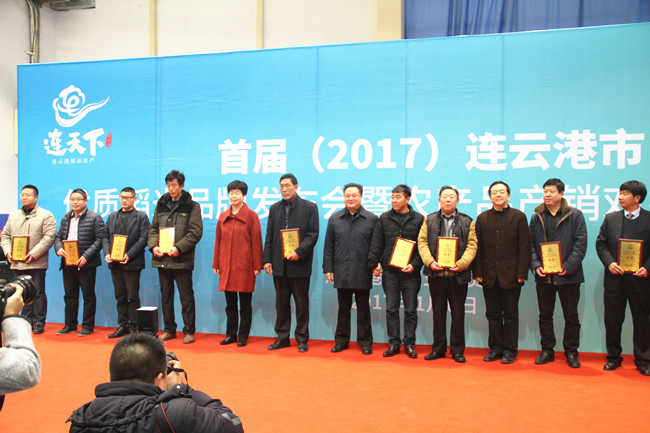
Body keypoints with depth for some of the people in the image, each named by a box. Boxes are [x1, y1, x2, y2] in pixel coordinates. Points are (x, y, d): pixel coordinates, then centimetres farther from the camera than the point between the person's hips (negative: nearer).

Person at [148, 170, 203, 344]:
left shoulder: (192, 206, -2)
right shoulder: (161, 205, 13)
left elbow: (195, 232, -8)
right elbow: (153, 229, 13)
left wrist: (179, 248, -18)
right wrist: (153, 245, -6)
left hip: (182, 260, -5)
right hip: (162, 258, 5)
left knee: (186, 297, 1)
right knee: (166, 296, 13)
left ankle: (189, 331, 11)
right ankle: (169, 329, 24)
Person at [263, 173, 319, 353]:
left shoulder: (309, 207, -1)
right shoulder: (274, 208, 12)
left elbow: (312, 235, -6)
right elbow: (269, 236, 11)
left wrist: (299, 252, -18)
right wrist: (267, 259, 3)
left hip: (299, 264, -4)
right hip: (279, 264, 4)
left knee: (301, 304, 5)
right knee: (281, 303, 11)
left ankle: (302, 339, 15)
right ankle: (282, 338, 20)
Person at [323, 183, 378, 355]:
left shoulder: (372, 219, 2)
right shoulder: (335, 218, 9)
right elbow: (329, 246, 8)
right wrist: (328, 268, 4)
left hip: (362, 273, -2)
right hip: (341, 273, 2)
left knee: (363, 309, 7)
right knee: (343, 308, 10)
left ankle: (365, 341, 18)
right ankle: (341, 340, 21)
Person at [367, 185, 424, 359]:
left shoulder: (419, 219, 2)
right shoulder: (384, 218, 8)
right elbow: (376, 243, 7)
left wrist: (414, 264, -11)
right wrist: (374, 264, -1)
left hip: (410, 272, -1)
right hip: (389, 270, 2)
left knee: (410, 310, 5)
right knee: (391, 309, 6)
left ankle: (409, 344, 16)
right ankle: (394, 343, 16)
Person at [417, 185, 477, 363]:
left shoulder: (467, 222, 6)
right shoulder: (429, 220, 10)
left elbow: (472, 245, 0)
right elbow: (422, 242, 4)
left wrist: (461, 264, -14)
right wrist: (430, 262, -10)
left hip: (458, 275, -1)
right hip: (436, 274, 1)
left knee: (458, 314, 5)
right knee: (438, 313, 9)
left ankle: (457, 350, 16)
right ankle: (438, 348, 19)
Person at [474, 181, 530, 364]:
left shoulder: (518, 216, 1)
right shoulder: (482, 218, 8)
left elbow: (524, 247, -2)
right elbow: (478, 247, 7)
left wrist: (521, 273, -9)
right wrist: (477, 272, 0)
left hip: (511, 275, -2)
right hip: (489, 275, 3)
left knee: (510, 315, 6)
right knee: (493, 314, 9)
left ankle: (509, 351, 15)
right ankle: (495, 348, 19)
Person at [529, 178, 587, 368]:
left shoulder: (575, 215, -1)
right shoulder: (536, 217, 8)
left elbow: (581, 244, -6)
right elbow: (530, 245, 8)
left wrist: (568, 266, -14)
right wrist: (536, 265, -7)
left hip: (568, 275, -2)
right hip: (543, 275, 3)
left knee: (571, 316, 6)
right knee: (545, 315, 9)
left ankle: (571, 352, 19)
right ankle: (547, 350, 20)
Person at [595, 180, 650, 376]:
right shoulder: (610, 218, 6)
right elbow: (600, 244, 6)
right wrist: (609, 263, -9)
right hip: (614, 278, 2)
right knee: (612, 321, 8)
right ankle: (613, 357, 22)